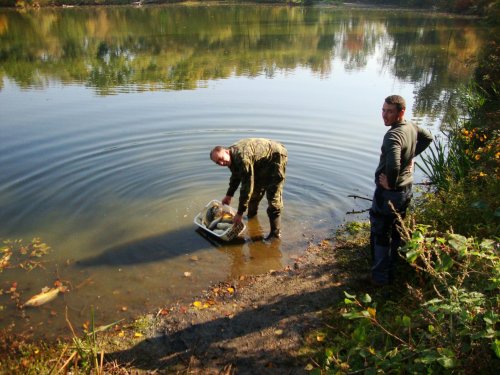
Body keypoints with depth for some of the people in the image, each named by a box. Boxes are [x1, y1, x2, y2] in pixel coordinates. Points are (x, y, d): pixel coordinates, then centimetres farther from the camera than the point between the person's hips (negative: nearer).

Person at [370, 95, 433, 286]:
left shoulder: (393, 135, -28)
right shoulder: (411, 127, 0)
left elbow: (393, 165, -43)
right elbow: (428, 137, 22)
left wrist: (390, 183, -24)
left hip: (388, 192, -9)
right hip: (406, 189, 9)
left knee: (380, 235, 4)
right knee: (397, 231, 23)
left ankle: (380, 277, 14)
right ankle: (395, 269, 41)